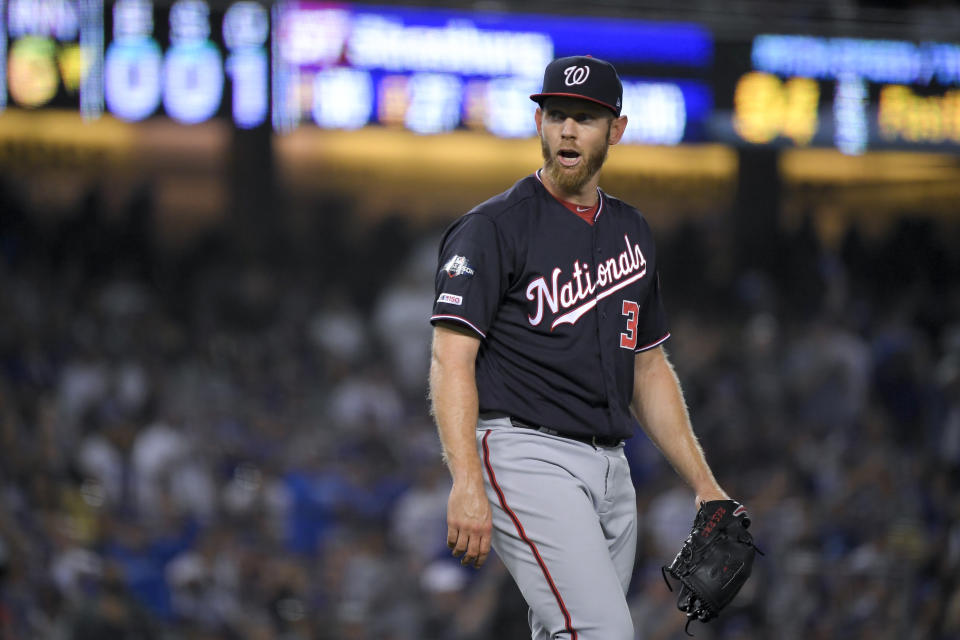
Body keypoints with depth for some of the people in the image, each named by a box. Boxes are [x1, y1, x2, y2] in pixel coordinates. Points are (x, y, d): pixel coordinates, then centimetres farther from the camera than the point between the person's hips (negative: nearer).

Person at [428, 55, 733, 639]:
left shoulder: (632, 233, 18)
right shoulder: (494, 228, -4)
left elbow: (650, 370, 24)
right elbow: (451, 357, -12)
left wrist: (704, 485, 18)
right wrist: (466, 483, -25)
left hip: (611, 469, 7)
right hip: (526, 454, -7)